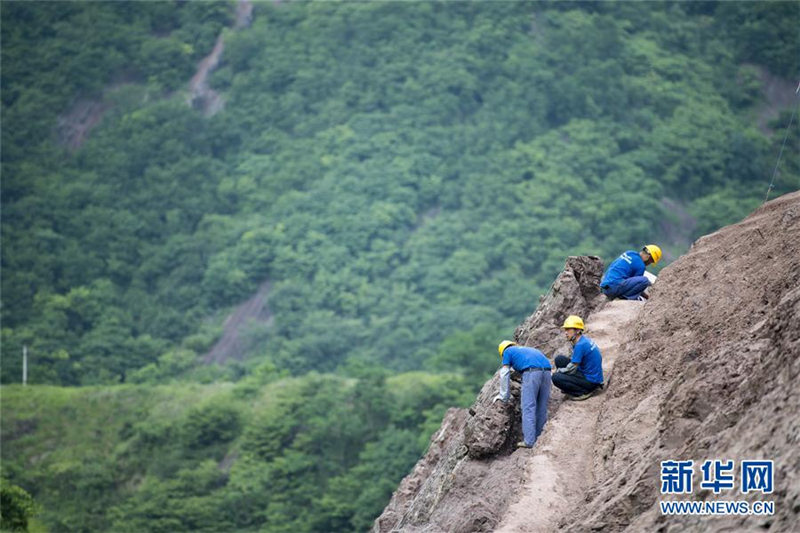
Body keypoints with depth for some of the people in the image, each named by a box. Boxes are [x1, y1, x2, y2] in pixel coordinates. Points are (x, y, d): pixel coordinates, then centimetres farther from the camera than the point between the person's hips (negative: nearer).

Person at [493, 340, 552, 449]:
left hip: (531, 371, -6)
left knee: (528, 407, -5)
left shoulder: (507, 351, 23)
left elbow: (504, 375, 19)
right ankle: (539, 439, 13)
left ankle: (529, 441, -11)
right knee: (542, 408, 11)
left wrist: (503, 396, 26)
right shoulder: (526, 349, 39)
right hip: (546, 370, 6)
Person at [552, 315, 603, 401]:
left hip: (591, 381, -10)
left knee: (556, 378, -18)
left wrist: (558, 370, -1)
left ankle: (584, 392, -8)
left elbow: (571, 369, -18)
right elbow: (574, 362, 18)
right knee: (559, 359, 8)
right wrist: (559, 370, 8)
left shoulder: (580, 345, -23)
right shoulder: (584, 340, 7)